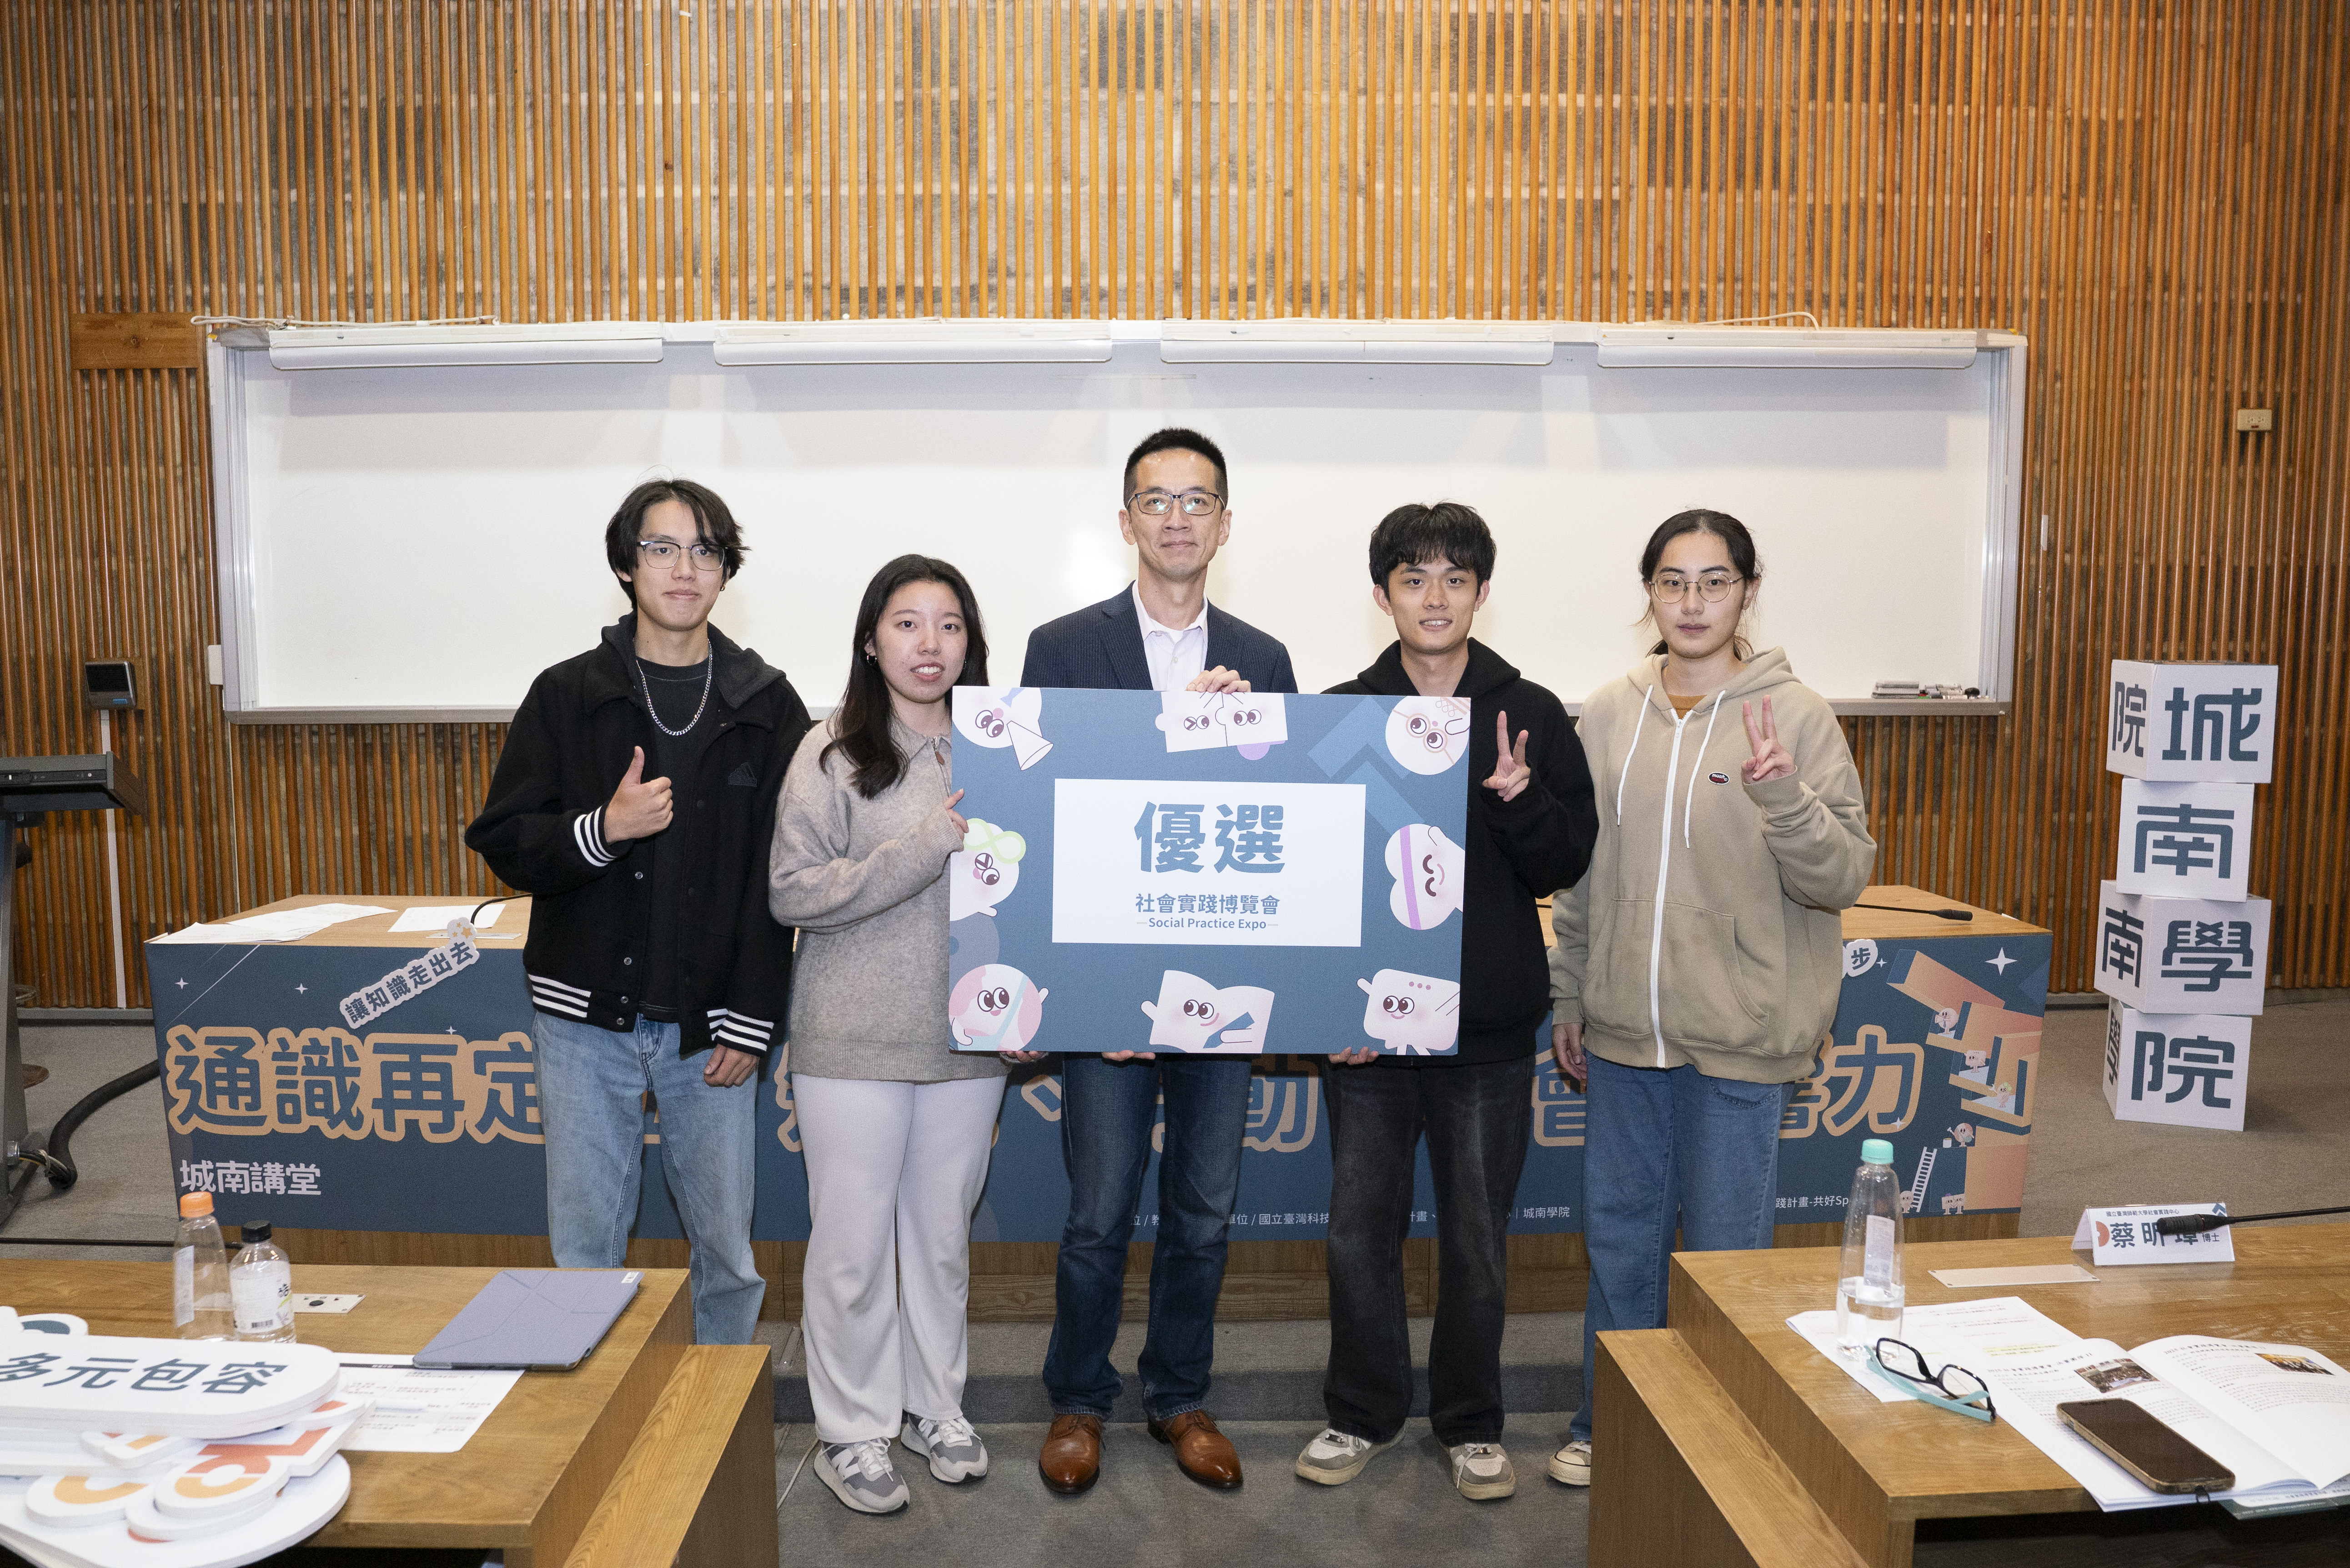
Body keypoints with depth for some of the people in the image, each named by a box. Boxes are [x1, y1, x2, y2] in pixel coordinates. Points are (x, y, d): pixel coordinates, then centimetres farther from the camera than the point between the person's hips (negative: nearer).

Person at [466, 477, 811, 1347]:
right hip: (586, 1019, 1)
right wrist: (602, 829, -17)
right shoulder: (568, 695, 4)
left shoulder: (768, 706, 3)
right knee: (584, 1251, 9)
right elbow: (503, 843, 3)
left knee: (728, 1252, 7)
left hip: (710, 1028, 0)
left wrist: (752, 1020, -5)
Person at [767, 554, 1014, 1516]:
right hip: (854, 1043, -3)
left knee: (944, 1232, 15)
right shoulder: (834, 755, -5)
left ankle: (934, 1406, 34)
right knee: (853, 1243, 6)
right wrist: (924, 845, -20)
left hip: (966, 1039, 3)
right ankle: (852, 1433, 24)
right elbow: (791, 894, -12)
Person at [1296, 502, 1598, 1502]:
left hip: (1489, 1025, -1)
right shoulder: (1339, 716, 2)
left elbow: (1567, 866, -1)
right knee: (1360, 1226, 10)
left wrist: (1518, 800, -21)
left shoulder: (1532, 715, 0)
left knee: (1477, 1236, 10)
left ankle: (1472, 1424, 30)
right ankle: (1364, 1413, 29)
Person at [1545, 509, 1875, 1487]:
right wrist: (1569, 1000, 13)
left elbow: (1843, 878, -9)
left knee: (1724, 1250, 9)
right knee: (1619, 1235, 16)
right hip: (1623, 1030, 4)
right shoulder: (1611, 715, 5)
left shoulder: (1795, 717, -7)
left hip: (1737, 1038, -4)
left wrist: (1783, 799, -27)